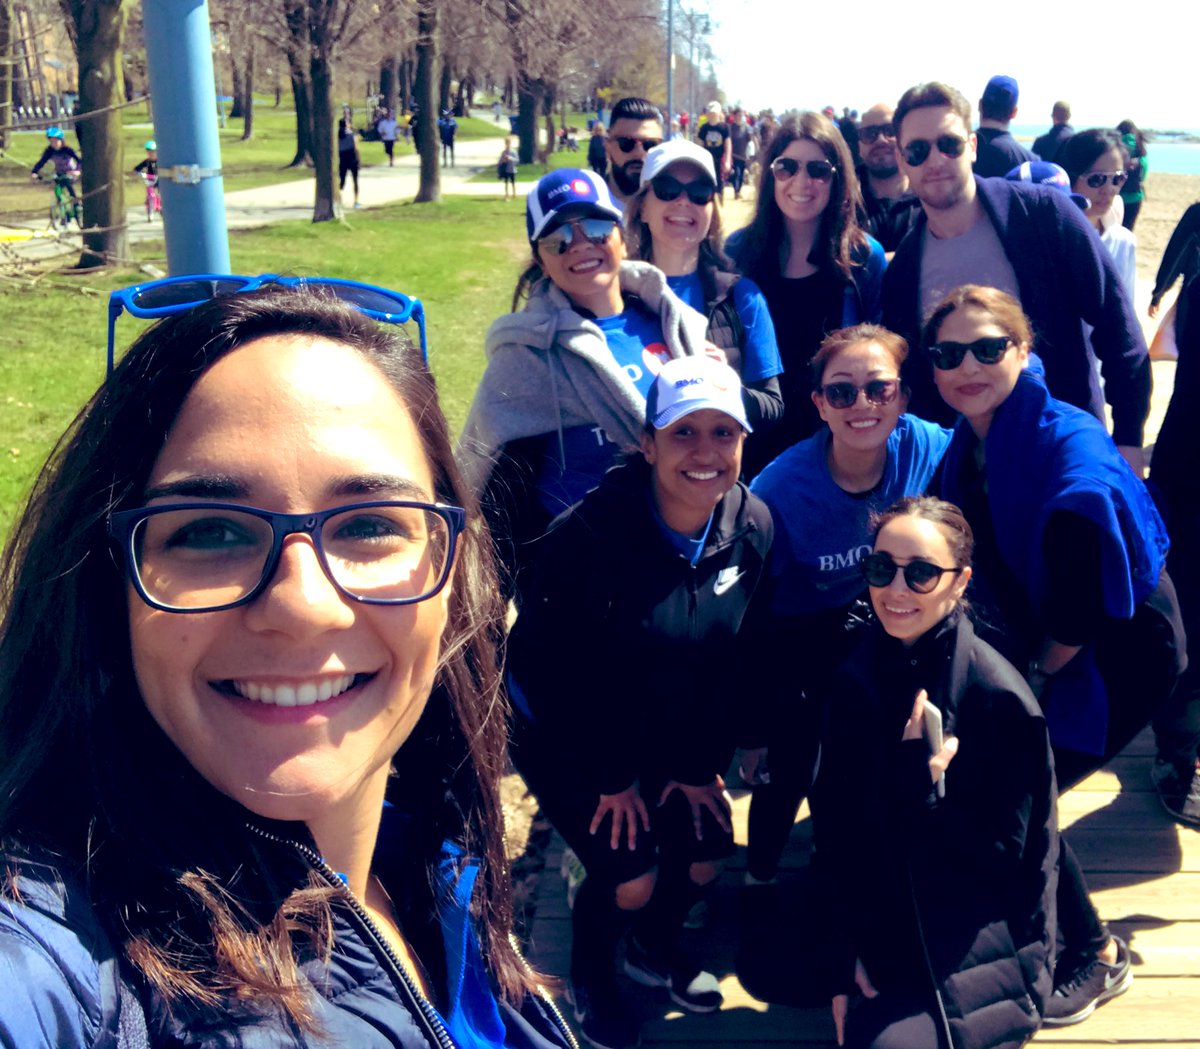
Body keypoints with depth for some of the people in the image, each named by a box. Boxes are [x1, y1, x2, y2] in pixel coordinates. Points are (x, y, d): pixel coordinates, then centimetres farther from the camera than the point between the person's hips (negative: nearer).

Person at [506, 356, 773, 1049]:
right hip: (564, 731, -5)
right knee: (631, 880, -7)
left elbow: (734, 659, -4)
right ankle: (591, 976, 28)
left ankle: (655, 950, 39)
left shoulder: (753, 529, -14)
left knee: (706, 857, 5)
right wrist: (611, 777, -12)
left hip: (672, 732, 5)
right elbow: (556, 668, -22)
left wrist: (699, 764, 0)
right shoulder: (590, 534, -30)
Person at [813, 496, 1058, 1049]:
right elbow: (836, 822, -3)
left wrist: (924, 793, -27)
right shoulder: (856, 673, -4)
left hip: (981, 928, -5)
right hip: (881, 901, 5)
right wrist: (849, 947, -9)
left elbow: (1000, 857, -12)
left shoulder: (1001, 697, -18)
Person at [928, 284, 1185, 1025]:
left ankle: (1095, 958, 12)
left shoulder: (1069, 446, -27)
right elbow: (983, 573, 7)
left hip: (1123, 648, -7)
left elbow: (1089, 606, -25)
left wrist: (1032, 680, -14)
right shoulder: (965, 448, -4)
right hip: (1041, 644, 7)